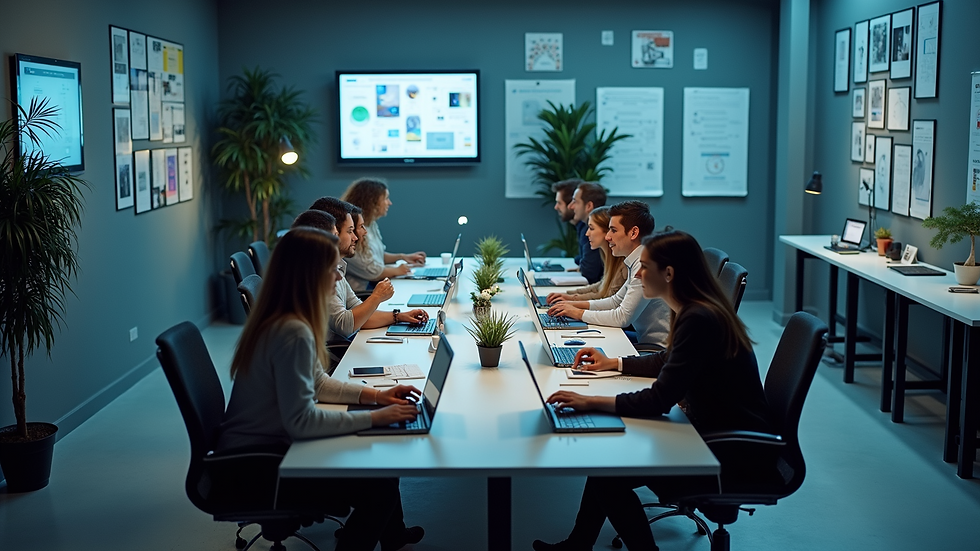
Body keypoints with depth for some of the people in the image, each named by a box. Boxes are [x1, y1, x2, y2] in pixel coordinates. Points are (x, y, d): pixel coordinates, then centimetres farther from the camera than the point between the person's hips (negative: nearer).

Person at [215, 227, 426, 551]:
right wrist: (374, 417, -22)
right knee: (379, 486, -12)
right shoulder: (293, 333, -27)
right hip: (255, 472, -10)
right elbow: (301, 421, -28)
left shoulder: (278, 320, 3)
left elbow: (315, 383, 15)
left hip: (261, 448, 10)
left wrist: (374, 395, 4)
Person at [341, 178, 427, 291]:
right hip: (361, 290, -9)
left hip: (373, 286, 9)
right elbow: (371, 271, -19)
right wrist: (397, 271, -4)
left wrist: (402, 257, 10)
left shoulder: (371, 224, 10)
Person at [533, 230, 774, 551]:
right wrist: (611, 363, 23)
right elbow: (669, 361, 24)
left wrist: (591, 402, -23)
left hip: (737, 458, -10)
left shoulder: (700, 320, -25)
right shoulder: (694, 311, 5)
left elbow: (659, 400, -26)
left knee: (609, 475, -10)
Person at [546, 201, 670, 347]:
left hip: (658, 348, -9)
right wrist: (576, 304, 10)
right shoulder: (638, 262, 10)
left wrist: (579, 313, -10)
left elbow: (623, 318, -22)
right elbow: (616, 301, 21)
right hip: (645, 339, 9)